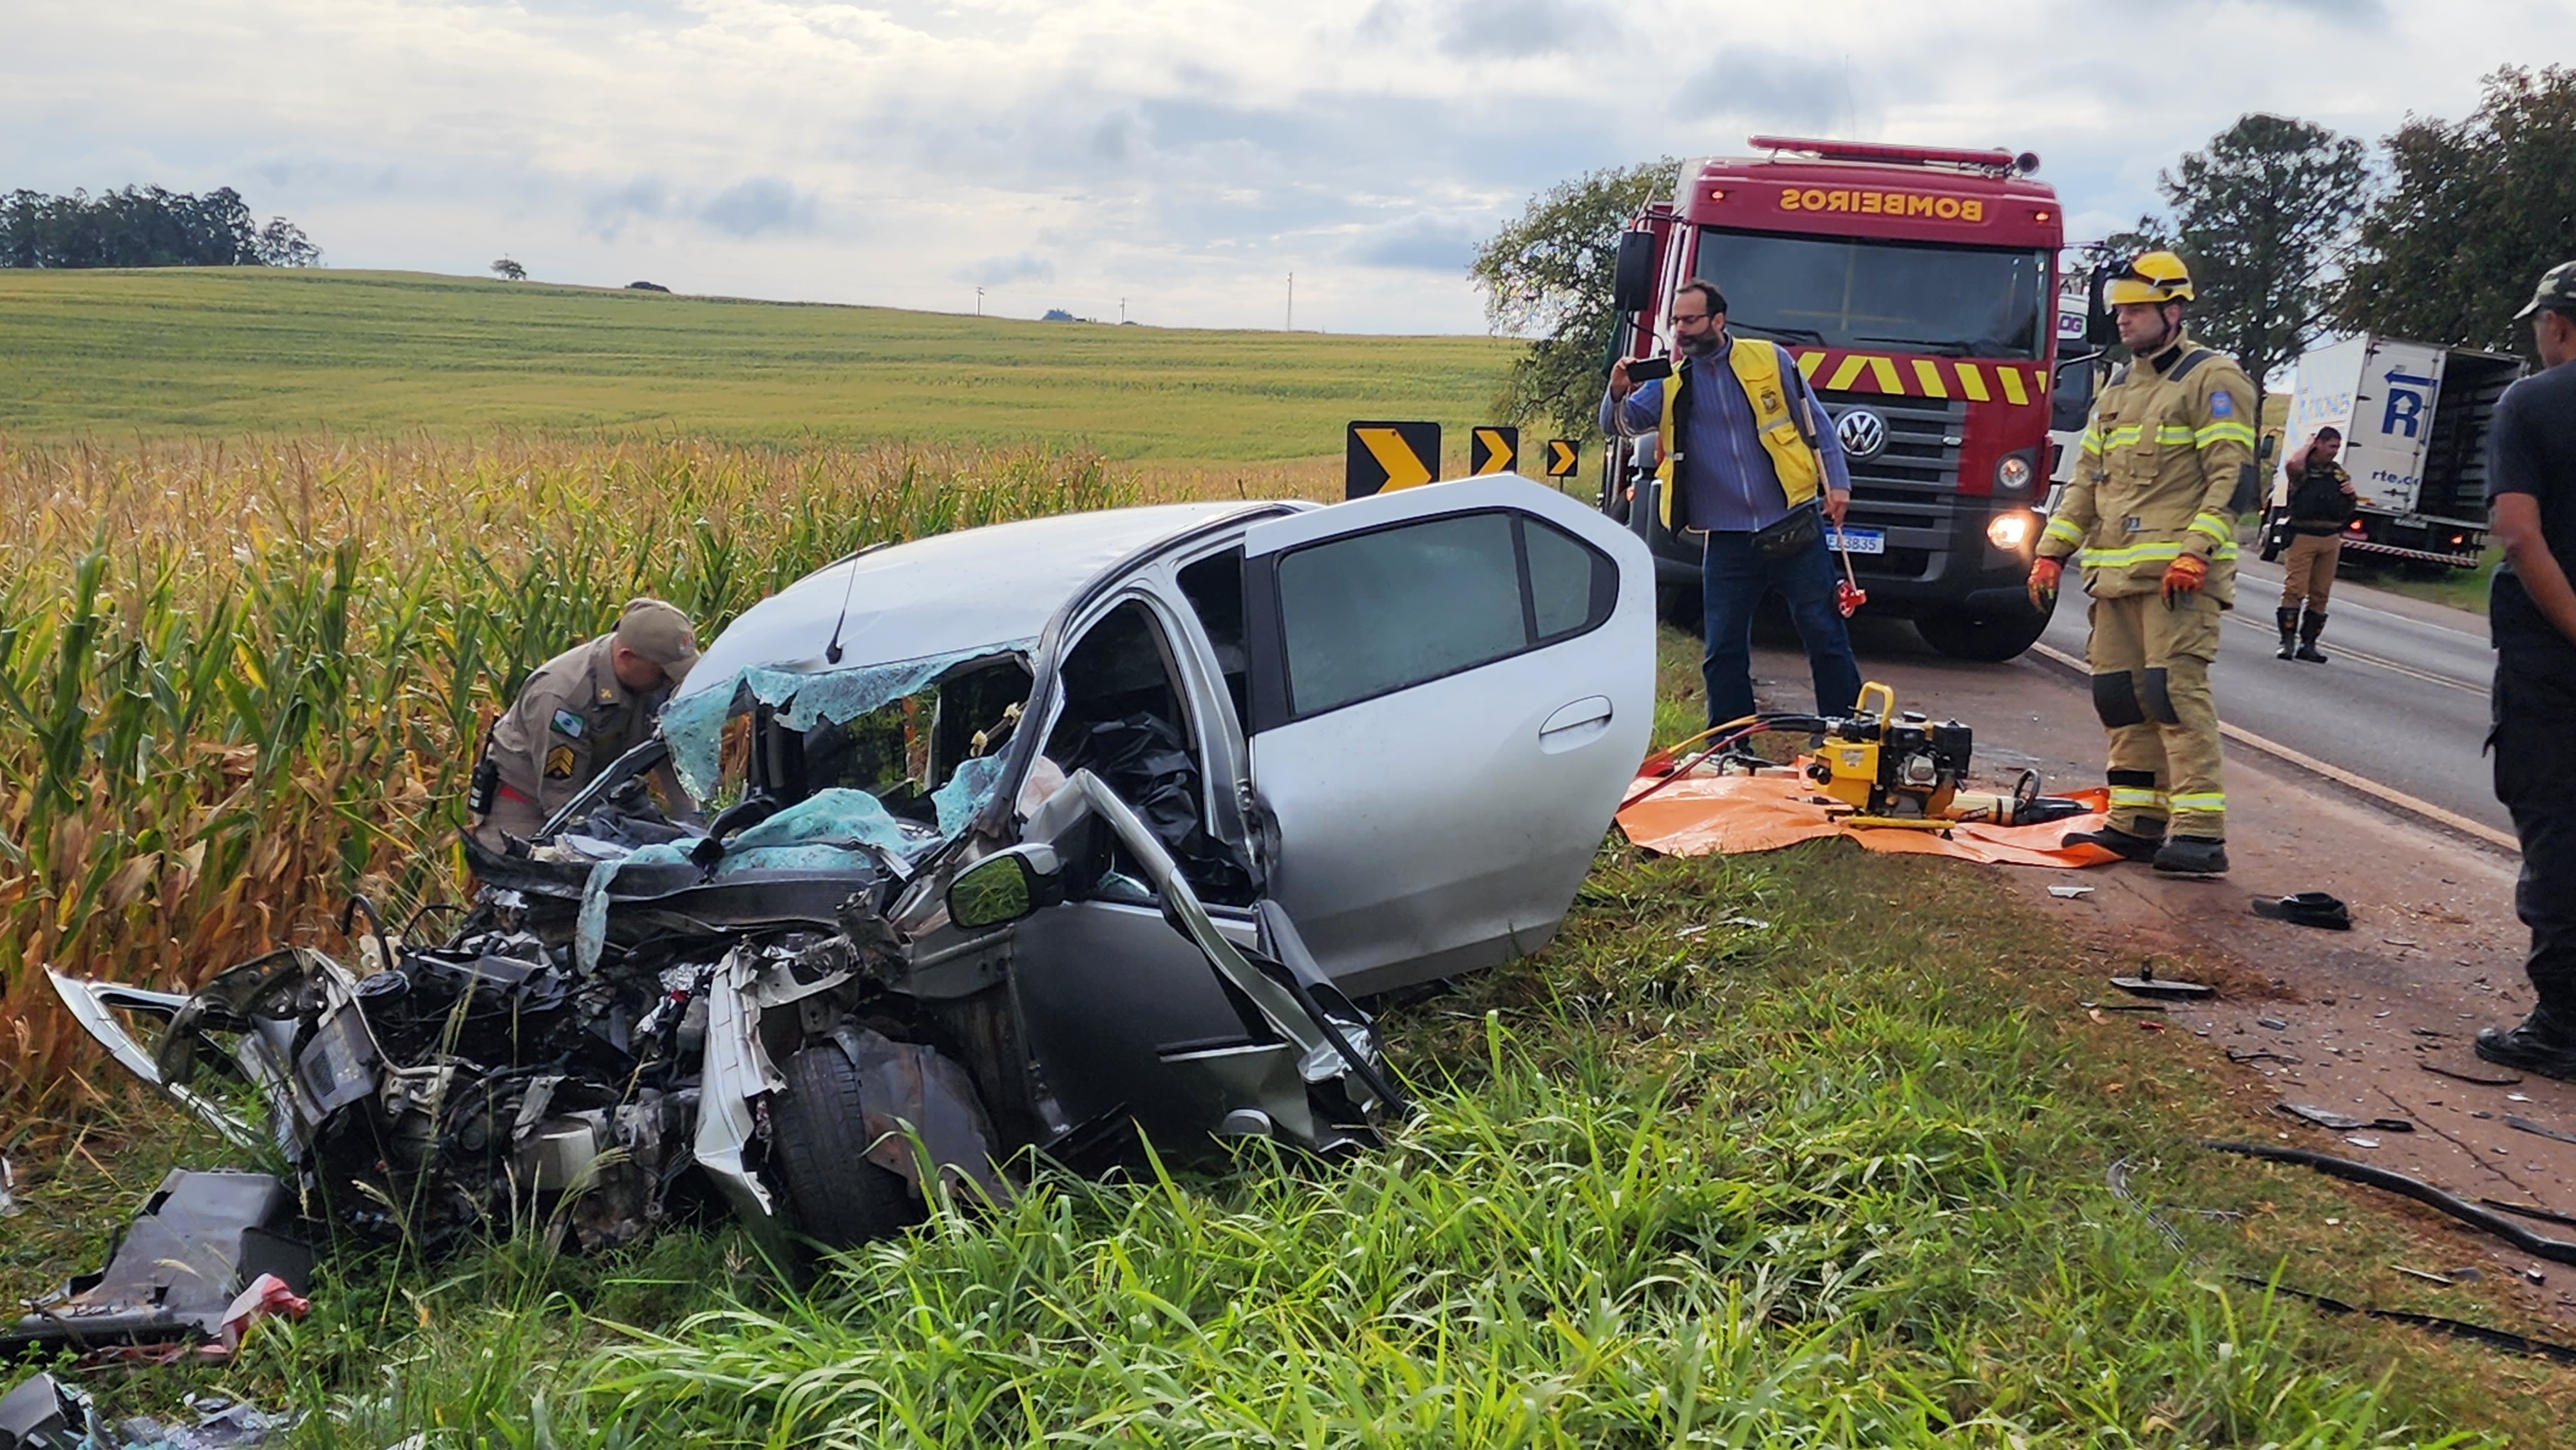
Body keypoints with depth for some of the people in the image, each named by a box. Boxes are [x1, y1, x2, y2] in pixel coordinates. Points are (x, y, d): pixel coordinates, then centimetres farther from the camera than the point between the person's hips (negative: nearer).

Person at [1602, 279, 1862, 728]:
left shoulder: (1771, 360, 3)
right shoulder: (1668, 382, 6)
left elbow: (1816, 425, 7)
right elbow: (1620, 425, -5)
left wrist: (1837, 482, -2)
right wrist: (1617, 395, -26)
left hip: (1794, 528, -1)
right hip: (1727, 539, 1)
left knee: (1825, 637, 5)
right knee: (1723, 652, 3)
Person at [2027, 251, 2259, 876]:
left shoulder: (2211, 379, -2)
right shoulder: (2118, 389, 22)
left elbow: (2233, 478, -10)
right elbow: (2087, 479, 24)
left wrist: (2196, 551, -20)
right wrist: (2052, 551, 15)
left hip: (2176, 572, -8)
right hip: (2113, 570, 8)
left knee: (2176, 689, -14)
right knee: (2120, 695, 6)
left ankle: (2200, 832, -13)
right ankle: (2135, 823, 13)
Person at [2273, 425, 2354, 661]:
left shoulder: (2339, 473, 16)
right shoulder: (2304, 468, -2)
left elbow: (2350, 508, 24)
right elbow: (2292, 464, -29)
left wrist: (2351, 493, 0)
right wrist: (2308, 445, -10)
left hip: (2330, 539, 6)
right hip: (2302, 536, -6)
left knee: (2320, 594, 7)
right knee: (2294, 590, -10)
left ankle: (2308, 643, 13)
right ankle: (2287, 641, -7)